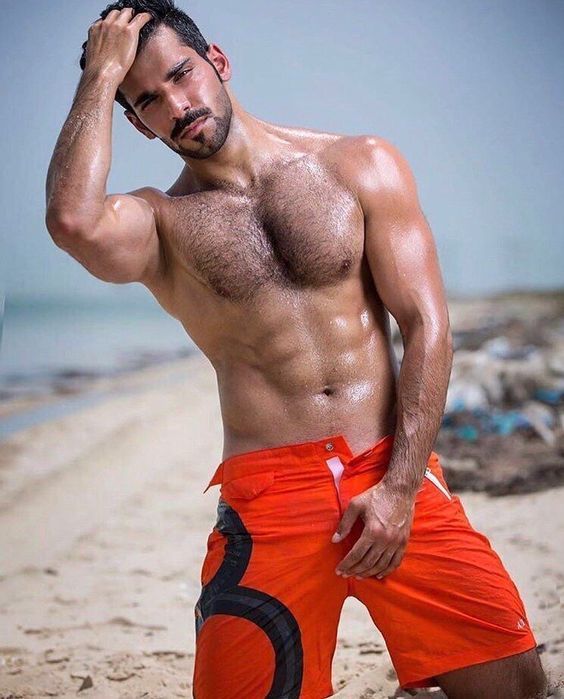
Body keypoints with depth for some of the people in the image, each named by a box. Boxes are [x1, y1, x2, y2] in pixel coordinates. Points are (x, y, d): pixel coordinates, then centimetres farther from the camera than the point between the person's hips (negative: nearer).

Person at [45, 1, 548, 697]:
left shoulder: (363, 165, 7)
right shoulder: (159, 220, 6)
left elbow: (426, 324, 1)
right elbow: (75, 223, -19)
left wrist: (400, 486, -9)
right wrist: (102, 74, -5)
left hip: (395, 476, 1)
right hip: (267, 495, 0)